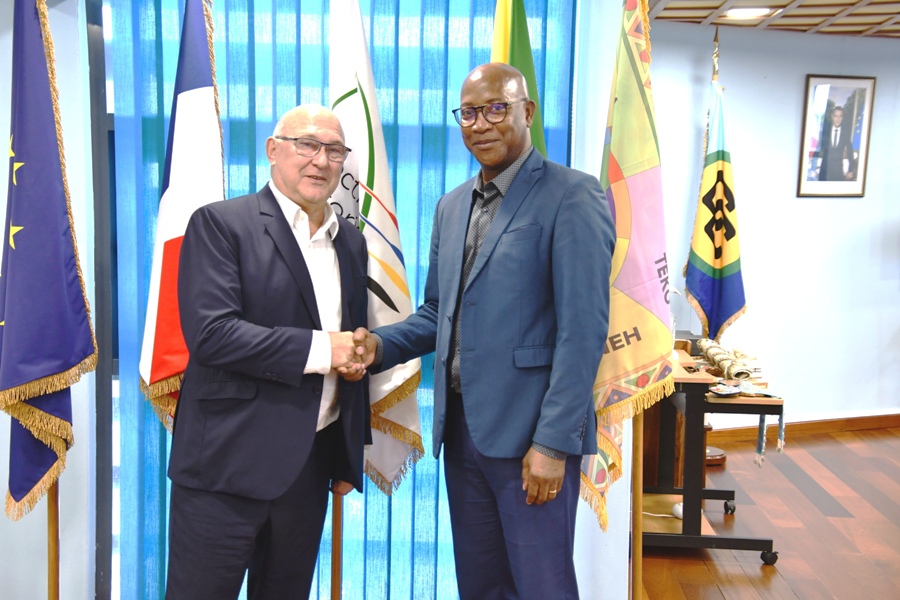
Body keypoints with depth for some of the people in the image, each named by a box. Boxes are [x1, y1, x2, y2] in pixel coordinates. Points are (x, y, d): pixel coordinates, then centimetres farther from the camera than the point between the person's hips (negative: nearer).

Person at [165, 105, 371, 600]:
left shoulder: (350, 241, 13)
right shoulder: (220, 224, -6)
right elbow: (210, 333, -18)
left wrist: (349, 458, 16)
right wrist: (320, 349, -16)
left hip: (311, 464, 6)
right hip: (229, 463, -5)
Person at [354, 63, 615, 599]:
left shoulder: (573, 196, -10)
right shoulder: (451, 206, 13)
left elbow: (583, 329, -15)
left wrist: (553, 441, -18)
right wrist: (380, 345, -2)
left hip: (530, 433, -6)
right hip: (461, 427, 7)